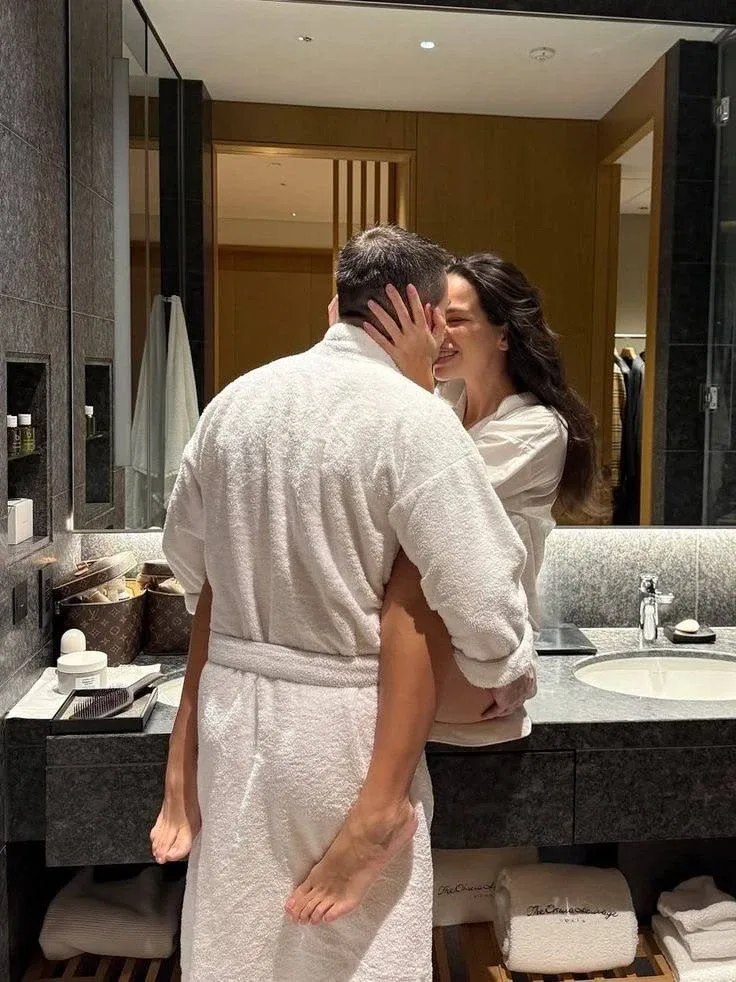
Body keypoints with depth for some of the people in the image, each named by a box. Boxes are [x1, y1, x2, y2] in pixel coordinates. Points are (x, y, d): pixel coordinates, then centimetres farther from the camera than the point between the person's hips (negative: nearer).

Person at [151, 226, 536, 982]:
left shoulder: (237, 399, 1)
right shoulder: (414, 418, -16)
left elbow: (186, 557, 12)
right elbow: (480, 600, -18)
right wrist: (502, 669, 3)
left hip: (230, 700, 6)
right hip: (344, 720, -5)